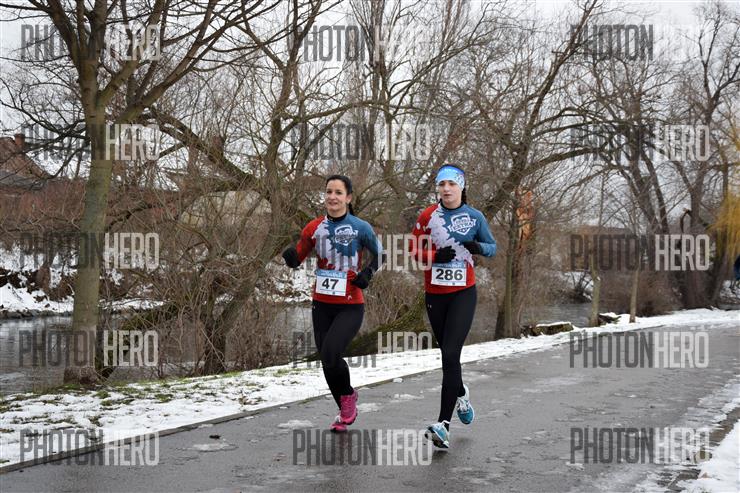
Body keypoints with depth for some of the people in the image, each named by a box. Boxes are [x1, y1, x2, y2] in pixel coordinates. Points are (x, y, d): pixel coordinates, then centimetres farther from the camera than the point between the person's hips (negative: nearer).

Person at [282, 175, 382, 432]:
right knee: (327, 361, 9)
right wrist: (290, 257, -18)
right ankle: (346, 411, 32)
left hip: (350, 306, -4)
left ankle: (348, 396, 11)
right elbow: (297, 259, 5)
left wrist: (367, 274, -9)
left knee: (330, 354, -20)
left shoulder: (360, 228, -8)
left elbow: (378, 253, 8)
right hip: (322, 304, 4)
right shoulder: (314, 228, 0)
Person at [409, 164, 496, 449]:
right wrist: (435, 255, -14)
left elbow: (492, 247, 7)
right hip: (434, 294, 3)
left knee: (450, 354, -15)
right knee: (447, 353, 15)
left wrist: (478, 247, -15)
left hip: (463, 294, -3)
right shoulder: (428, 215, 2)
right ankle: (460, 393, 47)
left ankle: (444, 424, -16)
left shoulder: (474, 216, -2)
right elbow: (413, 248, 5)